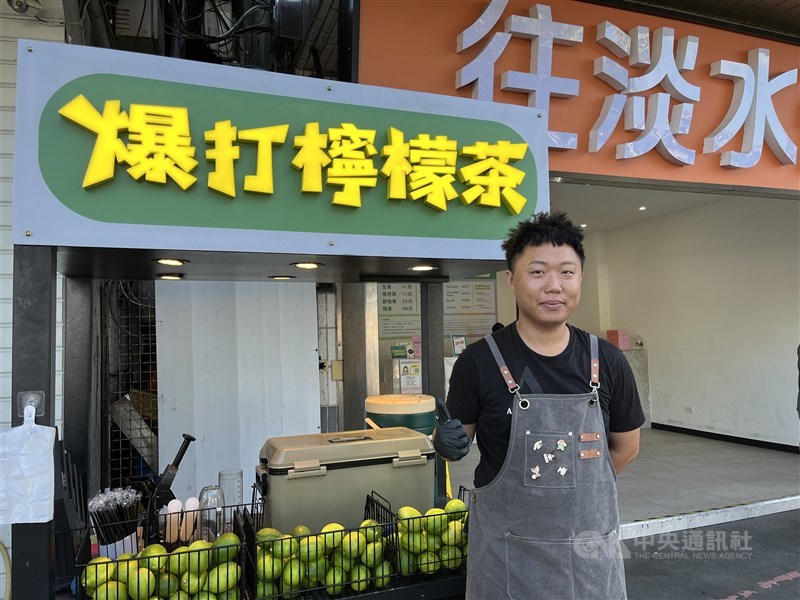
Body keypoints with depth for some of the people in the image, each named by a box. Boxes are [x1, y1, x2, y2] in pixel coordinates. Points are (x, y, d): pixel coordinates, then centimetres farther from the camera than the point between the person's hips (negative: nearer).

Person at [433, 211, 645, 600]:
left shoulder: (607, 361, -3)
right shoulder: (479, 362, -12)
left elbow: (626, 447, 9)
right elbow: (456, 438, -2)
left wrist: (568, 491, 8)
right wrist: (446, 442, -23)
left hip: (593, 550, 2)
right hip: (506, 556, -2)